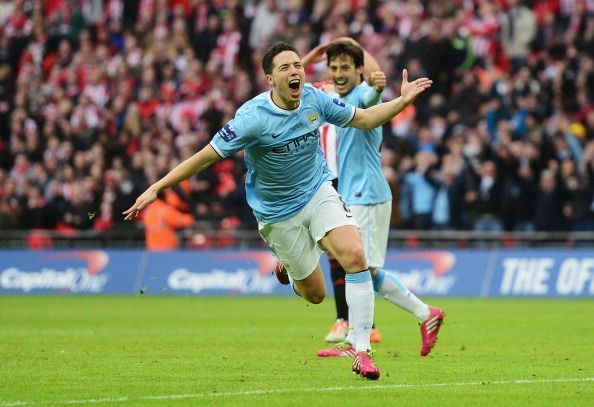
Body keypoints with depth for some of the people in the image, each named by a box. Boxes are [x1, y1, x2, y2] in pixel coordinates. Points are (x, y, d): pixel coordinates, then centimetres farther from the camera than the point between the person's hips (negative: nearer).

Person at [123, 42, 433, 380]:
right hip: (278, 212, -3)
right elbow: (206, 156, -22)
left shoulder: (315, 99, -12)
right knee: (315, 293, 4)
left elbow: (363, 119, 6)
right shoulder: (253, 118, -27)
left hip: (318, 191, 3)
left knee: (355, 256, -20)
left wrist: (403, 100, -6)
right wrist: (155, 189, -25)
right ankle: (287, 266, 44)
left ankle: (363, 351, -13)